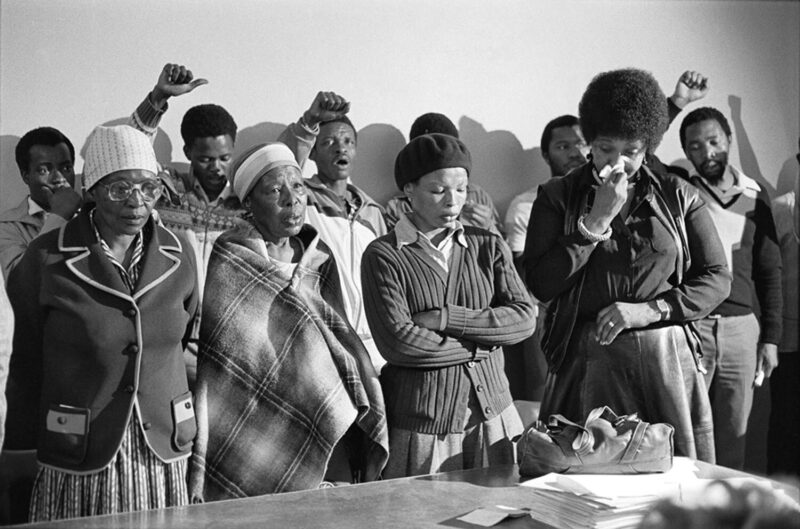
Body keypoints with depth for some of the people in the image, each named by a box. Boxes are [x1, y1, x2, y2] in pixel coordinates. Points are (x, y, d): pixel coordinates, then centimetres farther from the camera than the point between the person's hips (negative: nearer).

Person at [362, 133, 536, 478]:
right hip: (419, 425, -3)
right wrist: (480, 346, -9)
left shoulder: (488, 245, 8)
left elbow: (524, 318, -3)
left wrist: (445, 318, -12)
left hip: (490, 415, 3)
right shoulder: (383, 255, -5)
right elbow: (397, 342, -15)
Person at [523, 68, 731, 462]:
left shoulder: (678, 196, 10)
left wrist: (648, 309, -7)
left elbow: (717, 279, 7)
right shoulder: (557, 197, 6)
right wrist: (596, 220, -9)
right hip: (588, 361, -1)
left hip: (666, 356, 2)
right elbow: (540, 285, -5)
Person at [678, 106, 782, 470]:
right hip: (687, 323, -3)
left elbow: (769, 270, 13)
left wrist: (771, 337, 9)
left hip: (741, 327, 3)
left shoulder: (754, 196, 12)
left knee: (733, 433, 7)